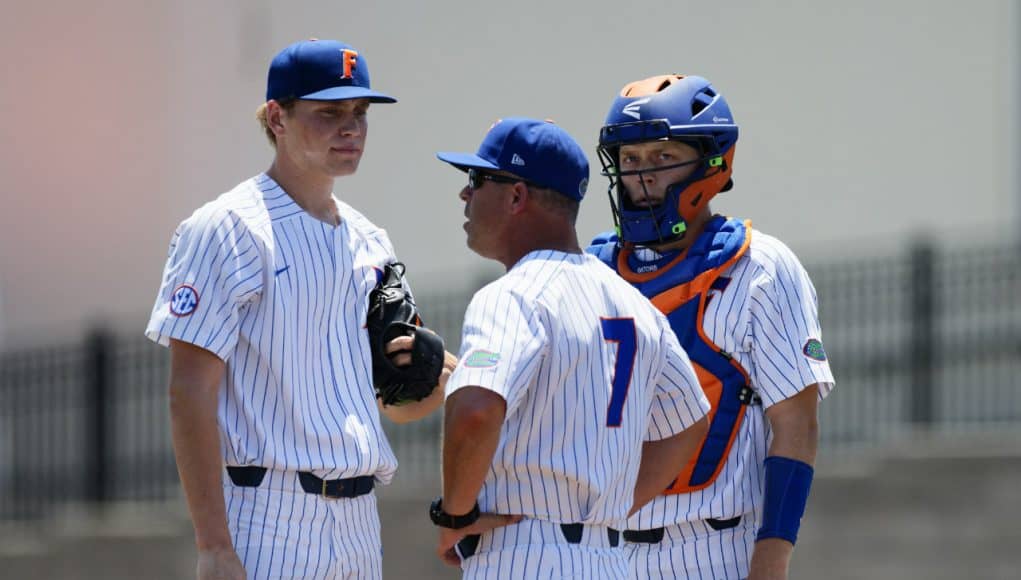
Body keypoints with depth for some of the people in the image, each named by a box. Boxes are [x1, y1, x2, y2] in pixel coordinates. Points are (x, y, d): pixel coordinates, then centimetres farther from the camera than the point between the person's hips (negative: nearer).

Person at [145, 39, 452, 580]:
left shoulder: (370, 242, 16)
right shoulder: (226, 230, -7)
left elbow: (401, 404, 22)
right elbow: (189, 395, -14)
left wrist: (441, 374, -3)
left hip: (359, 529, 8)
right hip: (268, 524, -8)